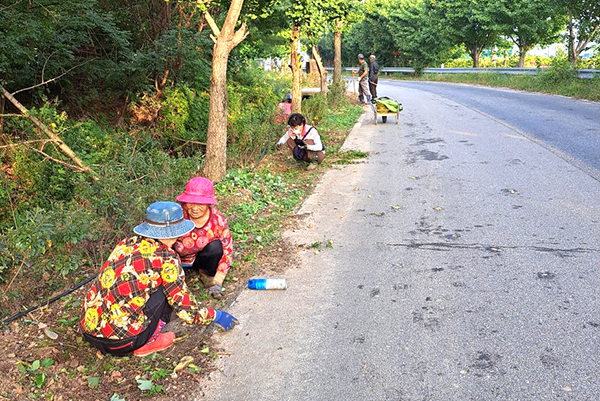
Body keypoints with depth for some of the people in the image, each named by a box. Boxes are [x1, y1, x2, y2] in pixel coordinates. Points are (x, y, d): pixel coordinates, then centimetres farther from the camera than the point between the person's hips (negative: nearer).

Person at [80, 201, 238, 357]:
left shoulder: (126, 243, 9)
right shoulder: (165, 257, -9)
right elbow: (186, 310, -4)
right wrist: (216, 316, 14)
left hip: (88, 329, 7)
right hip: (119, 342, -7)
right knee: (166, 290, 6)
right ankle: (148, 343, 4)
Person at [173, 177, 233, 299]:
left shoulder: (218, 220, -23)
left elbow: (227, 250, -17)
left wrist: (217, 282, -21)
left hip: (199, 258, 0)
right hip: (177, 258, 0)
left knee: (215, 246, -29)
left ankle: (207, 274, 2)